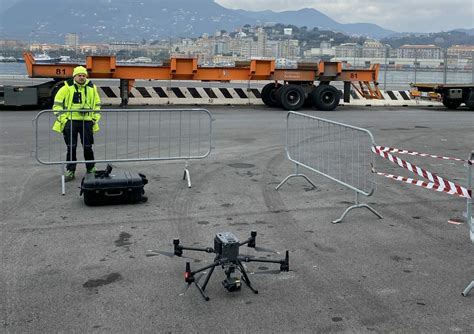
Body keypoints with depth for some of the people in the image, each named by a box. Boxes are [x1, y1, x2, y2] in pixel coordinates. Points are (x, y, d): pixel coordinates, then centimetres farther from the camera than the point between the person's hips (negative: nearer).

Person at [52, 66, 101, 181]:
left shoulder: (92, 88, 9)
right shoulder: (67, 88, -1)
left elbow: (97, 104, 19)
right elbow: (57, 103, 1)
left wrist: (95, 118, 9)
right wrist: (62, 118, -7)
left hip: (86, 121, 2)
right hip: (70, 121, -2)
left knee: (88, 147, 6)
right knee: (71, 148, -1)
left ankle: (91, 169, 23)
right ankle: (70, 171, 10)